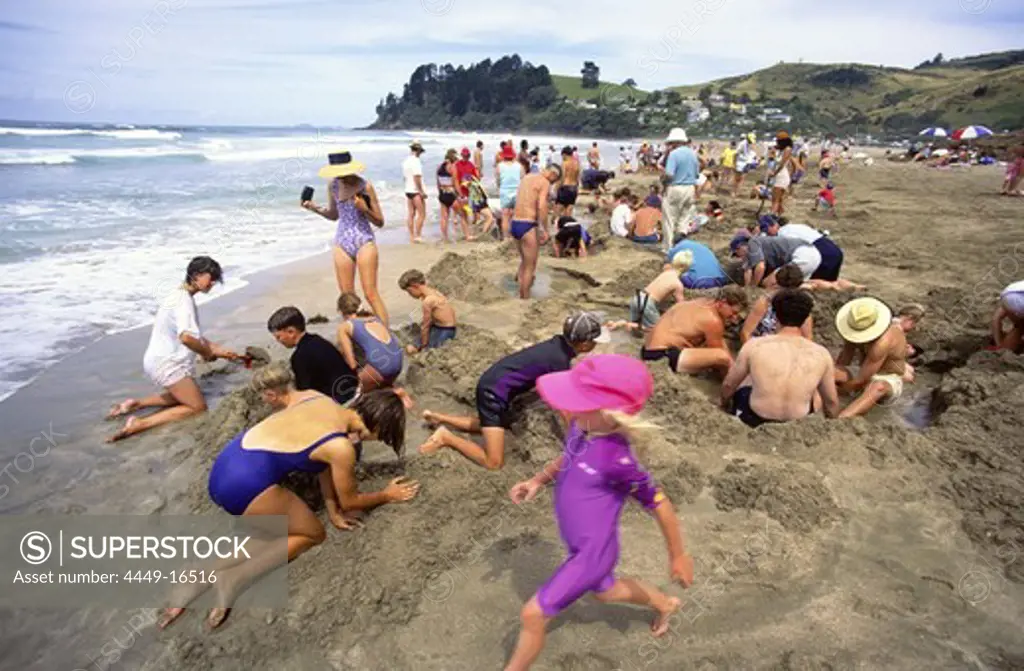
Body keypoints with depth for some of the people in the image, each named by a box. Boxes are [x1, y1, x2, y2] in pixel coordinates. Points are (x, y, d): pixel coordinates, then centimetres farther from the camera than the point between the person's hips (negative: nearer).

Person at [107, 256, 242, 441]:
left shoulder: (182, 296, 10)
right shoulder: (184, 299, -20)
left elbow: (195, 335, 17)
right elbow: (186, 337, -33)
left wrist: (219, 350, 13)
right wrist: (208, 353, -16)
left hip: (163, 360, 10)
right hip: (167, 364, -10)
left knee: (184, 397, 29)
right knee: (198, 407, -1)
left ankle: (136, 404, 21)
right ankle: (139, 424, -8)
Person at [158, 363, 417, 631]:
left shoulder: (320, 400, 5)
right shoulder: (342, 447, -16)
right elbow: (349, 501, 3)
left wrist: (332, 509, 20)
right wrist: (386, 495, 18)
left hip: (226, 466, 8)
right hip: (245, 484, -8)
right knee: (313, 534, 12)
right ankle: (232, 578, -2)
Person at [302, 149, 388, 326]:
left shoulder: (365, 187, -10)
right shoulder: (333, 186, 3)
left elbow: (380, 222, -6)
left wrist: (364, 209, -23)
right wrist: (315, 208, 2)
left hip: (364, 242, -5)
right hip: (342, 242, 5)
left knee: (371, 294, -9)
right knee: (347, 297, 5)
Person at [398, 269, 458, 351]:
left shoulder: (428, 300, -22)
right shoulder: (432, 291, 5)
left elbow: (425, 326, -15)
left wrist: (422, 347, -6)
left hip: (444, 332, -10)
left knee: (411, 349, -19)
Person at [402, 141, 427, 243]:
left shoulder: (405, 161, 12)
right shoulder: (416, 161, -14)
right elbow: (417, 177, -20)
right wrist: (422, 191, -17)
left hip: (408, 190, 9)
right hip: (416, 191, -9)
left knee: (411, 214, 10)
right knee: (422, 214, -3)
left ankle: (412, 236, 12)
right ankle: (417, 235, -6)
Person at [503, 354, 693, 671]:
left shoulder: (617, 459, -35)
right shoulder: (581, 428, -15)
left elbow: (661, 506, -22)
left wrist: (678, 557, -9)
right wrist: (537, 481, -3)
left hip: (592, 553, -8)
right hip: (583, 545, 8)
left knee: (533, 614, 0)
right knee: (606, 592, 35)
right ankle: (665, 605, 60)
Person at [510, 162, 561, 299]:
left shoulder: (527, 177, 17)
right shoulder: (545, 182, -8)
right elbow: (542, 206, -20)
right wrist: (545, 230, -17)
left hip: (514, 223, 8)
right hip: (527, 226, -8)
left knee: (524, 261, 22)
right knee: (530, 266, 3)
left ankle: (521, 296, 25)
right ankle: (525, 298, 8)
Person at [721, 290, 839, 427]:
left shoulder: (754, 346, -14)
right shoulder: (821, 354, -9)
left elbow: (728, 385, 1)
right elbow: (831, 401, 5)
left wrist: (724, 404, 23)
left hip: (755, 422, -1)